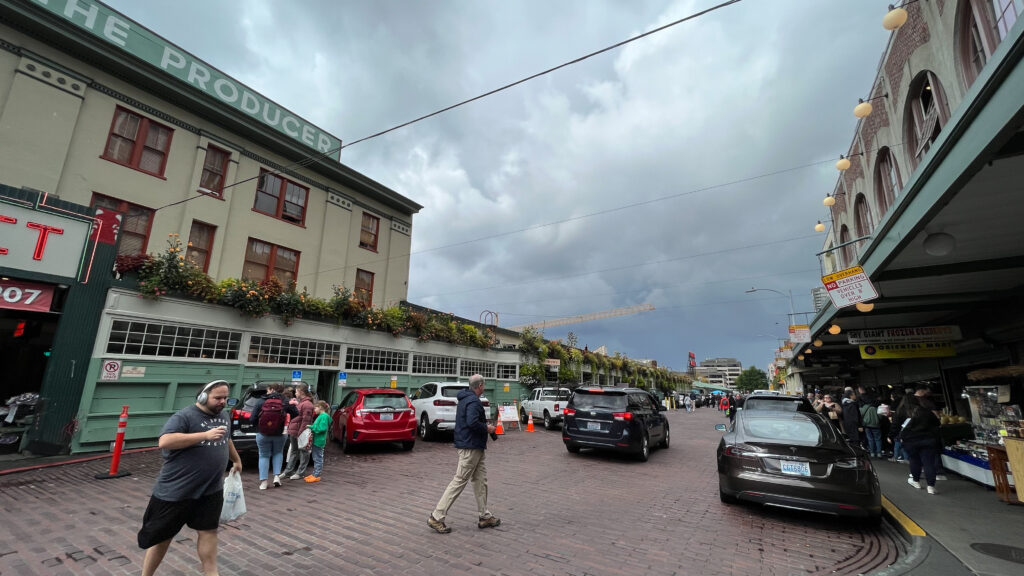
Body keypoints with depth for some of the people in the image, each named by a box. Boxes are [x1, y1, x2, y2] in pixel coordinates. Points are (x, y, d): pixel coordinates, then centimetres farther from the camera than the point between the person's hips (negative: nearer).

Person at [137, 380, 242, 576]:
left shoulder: (223, 417, 6)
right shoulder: (184, 416, -17)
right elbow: (164, 442, -31)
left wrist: (236, 460, 33)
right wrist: (205, 435, -36)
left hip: (211, 491, 6)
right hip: (176, 491, -5)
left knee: (208, 531, 10)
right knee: (162, 536, 12)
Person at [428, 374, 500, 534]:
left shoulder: (465, 399, 13)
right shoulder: (473, 401, -19)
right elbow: (472, 422, -32)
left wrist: (484, 424, 14)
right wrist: (487, 428, -16)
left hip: (474, 448, 11)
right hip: (471, 447, -11)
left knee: (481, 480, 15)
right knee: (459, 481, -3)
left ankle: (484, 516, 24)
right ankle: (437, 517, 6)